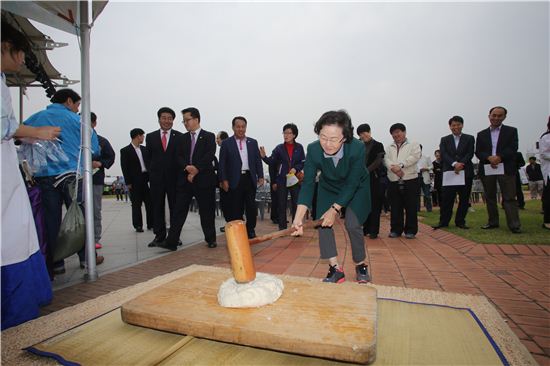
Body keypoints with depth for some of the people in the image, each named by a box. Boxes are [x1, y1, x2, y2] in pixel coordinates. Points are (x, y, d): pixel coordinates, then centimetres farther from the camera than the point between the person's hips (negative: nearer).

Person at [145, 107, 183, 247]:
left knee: (175, 207, 4)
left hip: (174, 177, -2)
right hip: (156, 177, 2)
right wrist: (152, 172, 4)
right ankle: (159, 235, 15)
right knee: (157, 207, 6)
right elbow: (148, 157, 11)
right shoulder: (150, 137, 9)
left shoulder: (180, 136, 3)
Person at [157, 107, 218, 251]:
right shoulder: (182, 138, 15)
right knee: (178, 211, 0)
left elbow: (209, 156, -9)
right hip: (184, 179, 3)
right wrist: (187, 167, -14)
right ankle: (171, 242, 3)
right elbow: (178, 157, 6)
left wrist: (196, 170, -14)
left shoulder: (209, 136, 3)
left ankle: (211, 239, 18)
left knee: (207, 212, 4)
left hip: (203, 179, -3)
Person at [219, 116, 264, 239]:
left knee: (251, 207, 5)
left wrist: (260, 176, 3)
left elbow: (258, 160, 11)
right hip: (235, 180, -2)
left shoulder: (253, 142, 12)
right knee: (235, 209, 3)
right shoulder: (226, 143, 4)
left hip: (250, 178, 2)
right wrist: (224, 180, -7)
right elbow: (222, 163, 1)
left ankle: (251, 231, 18)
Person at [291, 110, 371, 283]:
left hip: (356, 188, -2)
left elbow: (351, 184, -28)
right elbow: (308, 184, -29)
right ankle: (336, 269, 5)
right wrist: (298, 217, -39)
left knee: (352, 224, -13)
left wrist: (335, 209, -30)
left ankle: (361, 266, 13)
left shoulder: (357, 148, -36)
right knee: (323, 222, -7)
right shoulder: (313, 149, -30)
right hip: (328, 187, 3)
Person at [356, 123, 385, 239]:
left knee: (374, 205, -1)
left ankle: (374, 231, 3)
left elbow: (378, 162, -7)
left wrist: (366, 171, -16)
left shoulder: (378, 145, 3)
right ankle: (366, 229, 12)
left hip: (373, 178, -3)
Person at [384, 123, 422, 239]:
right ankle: (396, 229, 16)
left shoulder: (413, 144, 8)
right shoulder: (389, 147, 18)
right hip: (394, 182, 3)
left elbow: (415, 156, -9)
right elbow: (386, 159, 2)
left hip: (410, 180, -3)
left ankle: (410, 230, 11)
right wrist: (393, 167, -18)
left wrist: (400, 165, -19)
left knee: (411, 207, 1)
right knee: (395, 207, 6)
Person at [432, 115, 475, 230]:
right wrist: (454, 164, -19)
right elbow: (444, 155, -3)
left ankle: (460, 221, 14)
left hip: (465, 172, 1)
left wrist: (461, 164, -18)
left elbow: (470, 154, -2)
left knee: (464, 198, 4)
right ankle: (443, 221, 5)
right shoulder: (444, 140, 11)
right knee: (446, 198, -2)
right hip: (449, 172, 0)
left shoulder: (469, 138, 11)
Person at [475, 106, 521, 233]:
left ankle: (514, 225, -3)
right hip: (487, 169, 3)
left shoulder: (511, 131, 9)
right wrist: (489, 158, -14)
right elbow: (478, 152, 5)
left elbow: (513, 148, -3)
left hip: (506, 168, -3)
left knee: (509, 197, -5)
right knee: (490, 197, 9)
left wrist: (499, 157, -19)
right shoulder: (481, 134, 14)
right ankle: (493, 222, 18)